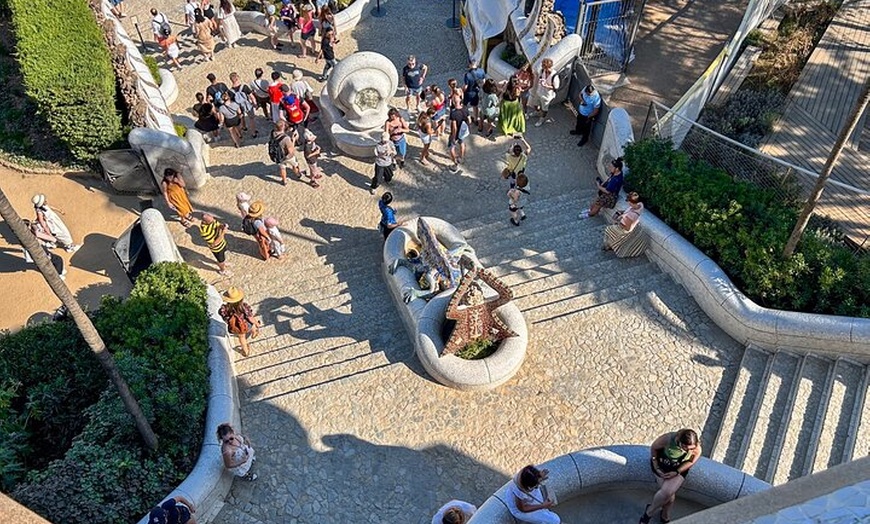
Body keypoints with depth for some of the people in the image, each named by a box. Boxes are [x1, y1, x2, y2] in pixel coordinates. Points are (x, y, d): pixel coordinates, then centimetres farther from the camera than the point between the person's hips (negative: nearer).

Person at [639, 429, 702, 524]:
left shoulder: (697, 449, -29)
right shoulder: (668, 439, -36)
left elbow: (691, 461, -8)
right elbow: (653, 448, -16)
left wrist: (676, 472, -16)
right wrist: (656, 467, -13)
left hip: (679, 471, 1)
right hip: (662, 468, -1)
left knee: (667, 492, -18)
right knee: (669, 495, -10)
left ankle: (649, 512, 11)